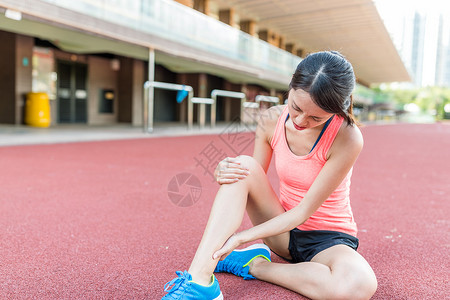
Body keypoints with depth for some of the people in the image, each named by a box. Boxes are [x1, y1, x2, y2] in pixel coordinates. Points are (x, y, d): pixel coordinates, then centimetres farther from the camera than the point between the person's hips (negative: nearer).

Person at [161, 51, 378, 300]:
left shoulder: (347, 137, -24)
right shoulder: (272, 120, -11)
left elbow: (303, 212, -23)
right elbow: (253, 178, -2)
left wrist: (242, 237, -29)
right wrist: (226, 174, -25)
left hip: (327, 238, -3)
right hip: (283, 229, 3)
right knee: (245, 165, -22)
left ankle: (255, 265, -14)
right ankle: (199, 280, -28)